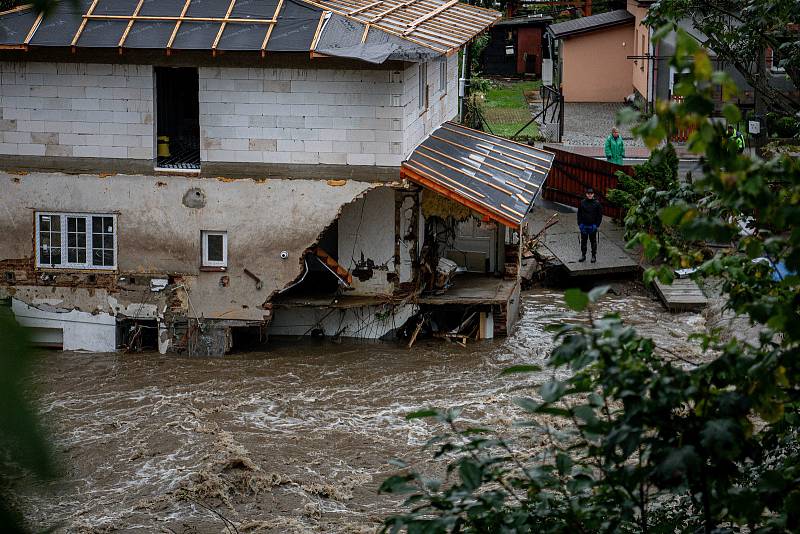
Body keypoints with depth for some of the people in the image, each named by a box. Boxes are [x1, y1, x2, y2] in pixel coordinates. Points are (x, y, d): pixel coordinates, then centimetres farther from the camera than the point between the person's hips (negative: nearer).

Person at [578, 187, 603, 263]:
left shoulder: (597, 203, -3)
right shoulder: (582, 203, 1)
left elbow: (600, 215, 0)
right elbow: (579, 214, 6)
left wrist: (597, 225, -7)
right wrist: (579, 224, -2)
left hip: (592, 226, -2)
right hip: (584, 225, 2)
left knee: (593, 241, 5)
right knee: (583, 241, 8)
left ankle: (594, 256, 14)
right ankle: (583, 255, 18)